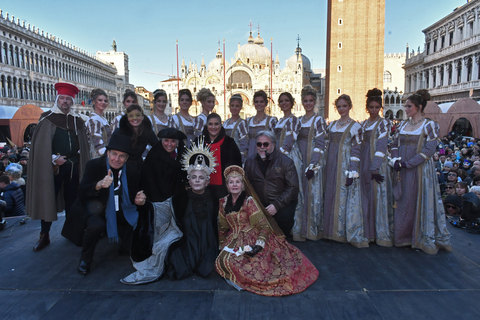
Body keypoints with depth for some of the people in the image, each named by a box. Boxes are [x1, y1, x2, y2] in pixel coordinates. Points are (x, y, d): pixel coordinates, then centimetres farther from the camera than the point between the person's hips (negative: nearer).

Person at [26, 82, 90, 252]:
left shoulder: (77, 121, 10)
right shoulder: (47, 118, 0)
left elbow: (83, 144, 15)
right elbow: (40, 144, -5)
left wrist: (77, 156, 1)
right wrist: (54, 159, -14)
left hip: (73, 166, 3)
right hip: (52, 166, -3)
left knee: (71, 199, 11)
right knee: (48, 199, 1)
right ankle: (44, 236, 12)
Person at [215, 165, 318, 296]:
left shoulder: (249, 201, -9)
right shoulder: (224, 202, 8)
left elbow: (264, 225, -12)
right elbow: (222, 227, 18)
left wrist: (259, 245, -22)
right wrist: (222, 246, 15)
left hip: (252, 240, -5)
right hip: (234, 241, 5)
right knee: (223, 260, -17)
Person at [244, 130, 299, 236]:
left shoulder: (286, 161, -5)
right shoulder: (250, 162, 8)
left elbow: (293, 188, -8)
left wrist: (276, 205, -18)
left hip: (283, 203, -3)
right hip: (260, 204, 3)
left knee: (283, 217, -30)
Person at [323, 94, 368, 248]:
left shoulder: (355, 126, -3)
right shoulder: (332, 125, 14)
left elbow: (356, 151, -8)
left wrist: (352, 172, -16)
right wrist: (325, 167, 10)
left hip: (345, 166, -5)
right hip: (331, 166, 5)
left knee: (345, 198, -5)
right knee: (330, 197, 7)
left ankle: (352, 234, 4)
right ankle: (333, 230, 20)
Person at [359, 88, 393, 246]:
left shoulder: (383, 123, -3)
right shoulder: (363, 124, 14)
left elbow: (381, 147, -12)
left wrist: (375, 168, -20)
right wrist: (360, 166, 7)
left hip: (378, 164, -5)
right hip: (364, 164, 6)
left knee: (379, 196, -4)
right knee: (365, 196, 7)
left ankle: (382, 234, 6)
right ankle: (367, 232, 18)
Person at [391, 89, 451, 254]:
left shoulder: (429, 125, -4)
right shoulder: (403, 125, 12)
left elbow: (429, 150, -13)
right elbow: (395, 144, 12)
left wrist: (407, 163, -17)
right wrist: (396, 160, -7)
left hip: (420, 170, -5)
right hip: (402, 172, 5)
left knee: (420, 202, -1)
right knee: (402, 202, 8)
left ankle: (424, 239, 13)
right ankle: (401, 236, 20)